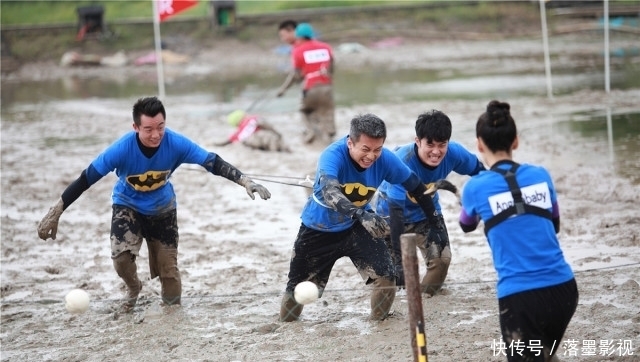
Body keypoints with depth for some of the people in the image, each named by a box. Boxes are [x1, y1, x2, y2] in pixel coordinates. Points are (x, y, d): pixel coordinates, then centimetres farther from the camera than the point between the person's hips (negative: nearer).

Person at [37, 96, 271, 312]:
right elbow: (87, 178, -28)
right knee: (121, 256, -24)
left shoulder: (176, 144, -30)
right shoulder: (122, 149, -34)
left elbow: (212, 162, -26)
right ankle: (133, 289, 11)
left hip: (162, 209, 2)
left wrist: (246, 182, -37)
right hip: (128, 206, -2)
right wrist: (55, 213, -28)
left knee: (168, 268, 1)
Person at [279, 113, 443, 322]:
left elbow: (415, 186, -5)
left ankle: (379, 321, 11)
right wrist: (361, 214, -68)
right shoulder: (333, 156, -34)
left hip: (356, 227, 2)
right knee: (298, 287, 7)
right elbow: (329, 191, -53)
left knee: (386, 277, -15)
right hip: (318, 230, -2)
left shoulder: (385, 160, -21)